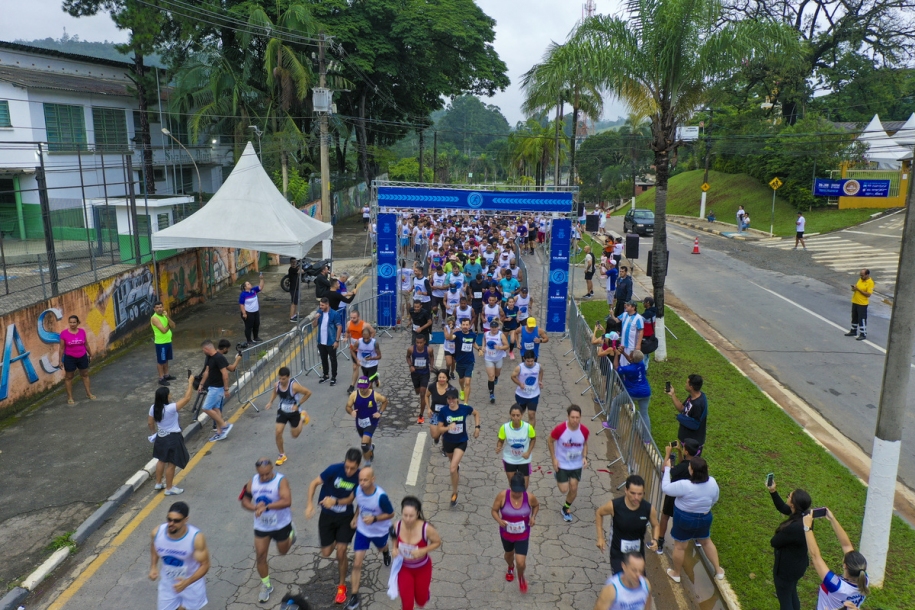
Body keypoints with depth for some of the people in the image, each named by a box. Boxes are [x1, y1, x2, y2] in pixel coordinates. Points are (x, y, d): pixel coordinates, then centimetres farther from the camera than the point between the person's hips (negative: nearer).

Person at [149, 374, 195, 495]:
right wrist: (190, 382, -20)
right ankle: (169, 488, 19)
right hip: (172, 438, -7)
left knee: (161, 460, 25)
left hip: (161, 437, 7)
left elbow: (150, 423, 5)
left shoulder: (153, 408, -8)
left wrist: (154, 432, 24)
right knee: (171, 463, 7)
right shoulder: (171, 408, -29)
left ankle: (158, 483, 40)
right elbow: (187, 398, -28)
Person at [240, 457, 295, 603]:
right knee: (260, 556, 5)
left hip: (281, 525, -3)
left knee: (283, 551, 18)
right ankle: (266, 586, 25)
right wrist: (255, 508, -23)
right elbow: (244, 501, -2)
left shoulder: (281, 481, -26)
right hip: (261, 526, 3)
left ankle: (291, 531, 48)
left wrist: (266, 506, -45)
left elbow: (287, 501, -37)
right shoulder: (252, 482, -9)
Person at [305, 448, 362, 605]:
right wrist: (310, 504, -27)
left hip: (345, 517, 0)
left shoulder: (359, 477, -18)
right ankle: (335, 541, 45)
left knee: (341, 552, -5)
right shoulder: (334, 469, -23)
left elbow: (350, 499, -13)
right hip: (327, 515, 1)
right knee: (326, 553, 7)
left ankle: (342, 586, 18)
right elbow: (314, 483, -15)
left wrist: (335, 501, -33)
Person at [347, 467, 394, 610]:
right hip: (362, 530, 2)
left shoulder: (381, 496, -36)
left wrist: (374, 518, -33)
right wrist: (355, 517, -5)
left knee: (381, 548, 32)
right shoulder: (358, 490, -21)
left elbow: (391, 514, -21)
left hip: (379, 531, -2)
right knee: (357, 564, -3)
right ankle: (354, 596, 8)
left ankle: (386, 552, 71)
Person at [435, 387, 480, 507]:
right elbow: (440, 429, -13)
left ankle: (454, 493, 4)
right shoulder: (443, 411, -17)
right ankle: (457, 465, 69)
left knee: (452, 468, -16)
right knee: (452, 462, 29)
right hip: (448, 442, 2)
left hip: (461, 442, -2)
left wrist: (477, 427, -4)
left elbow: (476, 413, 5)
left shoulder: (465, 409, -17)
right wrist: (448, 427, -34)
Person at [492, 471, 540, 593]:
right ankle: (510, 568, 65)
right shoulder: (502, 496, -26)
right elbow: (494, 510, -13)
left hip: (522, 535, -1)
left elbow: (536, 505, 1)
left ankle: (521, 577, 31)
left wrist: (533, 517, -16)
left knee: (521, 563, -7)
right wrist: (499, 520, -32)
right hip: (506, 534, 1)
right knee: (509, 554, 27)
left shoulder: (530, 497, -22)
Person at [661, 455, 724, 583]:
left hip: (684, 519, -5)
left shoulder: (685, 485, -33)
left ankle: (676, 573, 34)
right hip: (705, 518, 5)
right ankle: (718, 570, 42)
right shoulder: (712, 482, -16)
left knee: (680, 546, 16)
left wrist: (667, 468, -13)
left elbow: (666, 488, -21)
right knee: (706, 542, 30)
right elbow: (715, 499, 2)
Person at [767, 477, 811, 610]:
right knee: (792, 594, 31)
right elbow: (782, 508, 6)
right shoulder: (805, 515, -13)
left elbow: (774, 542, -23)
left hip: (786, 568, -8)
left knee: (784, 599, 15)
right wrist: (773, 492, -5)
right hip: (797, 565, 8)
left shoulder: (793, 528, -39)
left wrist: (780, 533, -3)